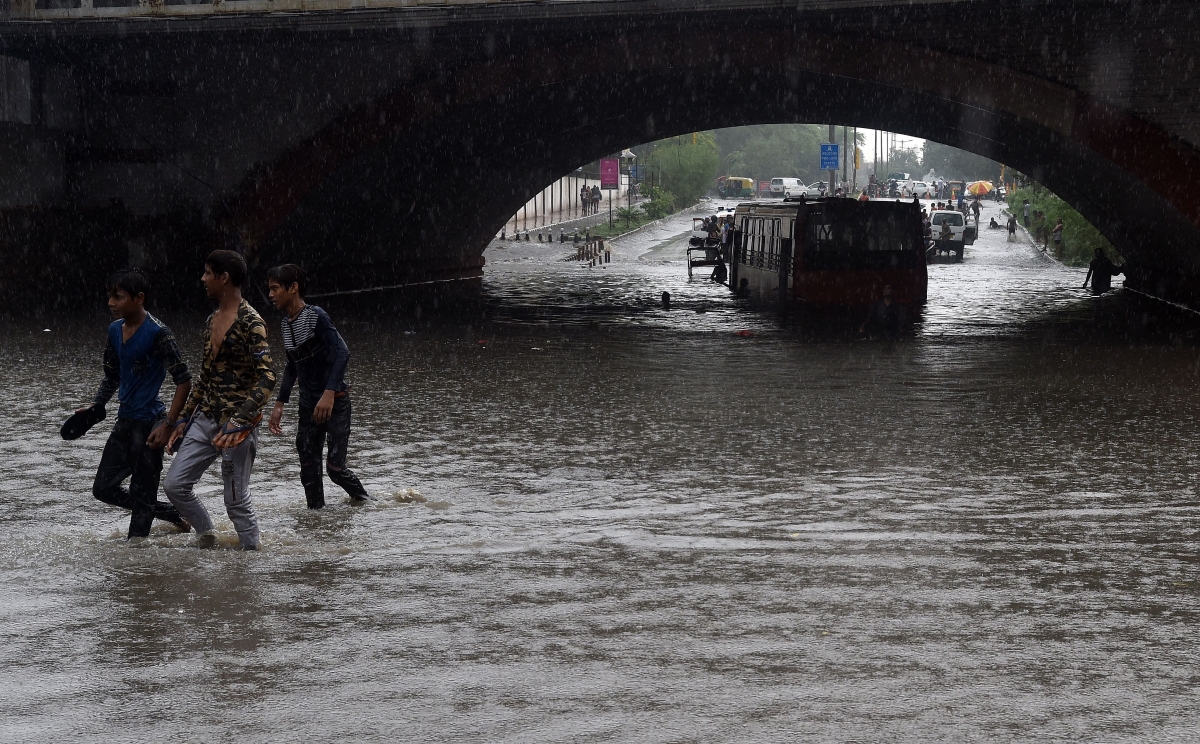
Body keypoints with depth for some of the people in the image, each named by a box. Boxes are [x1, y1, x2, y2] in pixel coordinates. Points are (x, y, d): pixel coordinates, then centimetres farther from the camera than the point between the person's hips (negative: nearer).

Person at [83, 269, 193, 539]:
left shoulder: (157, 333, -16)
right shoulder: (115, 330, 7)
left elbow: (183, 380, -16)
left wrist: (167, 424, -21)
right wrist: (95, 408, 4)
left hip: (148, 423, -9)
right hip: (124, 422, 9)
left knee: (142, 496, -2)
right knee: (103, 488, 13)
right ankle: (176, 516, 24)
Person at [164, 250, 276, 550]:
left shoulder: (250, 322, -14)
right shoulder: (212, 321, 13)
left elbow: (267, 378, -23)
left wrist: (239, 422, -30)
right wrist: (185, 419, 20)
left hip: (238, 425, -8)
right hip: (205, 420, 8)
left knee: (236, 501, -3)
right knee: (174, 485, 5)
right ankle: (207, 537, 22)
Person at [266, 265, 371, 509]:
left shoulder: (316, 316, -14)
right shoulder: (285, 323, 10)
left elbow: (342, 353, -23)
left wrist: (329, 393, -33)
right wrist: (280, 404, 18)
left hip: (335, 402, -7)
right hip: (308, 404, 7)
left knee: (335, 466, -9)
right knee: (308, 471, 3)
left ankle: (366, 503, 12)